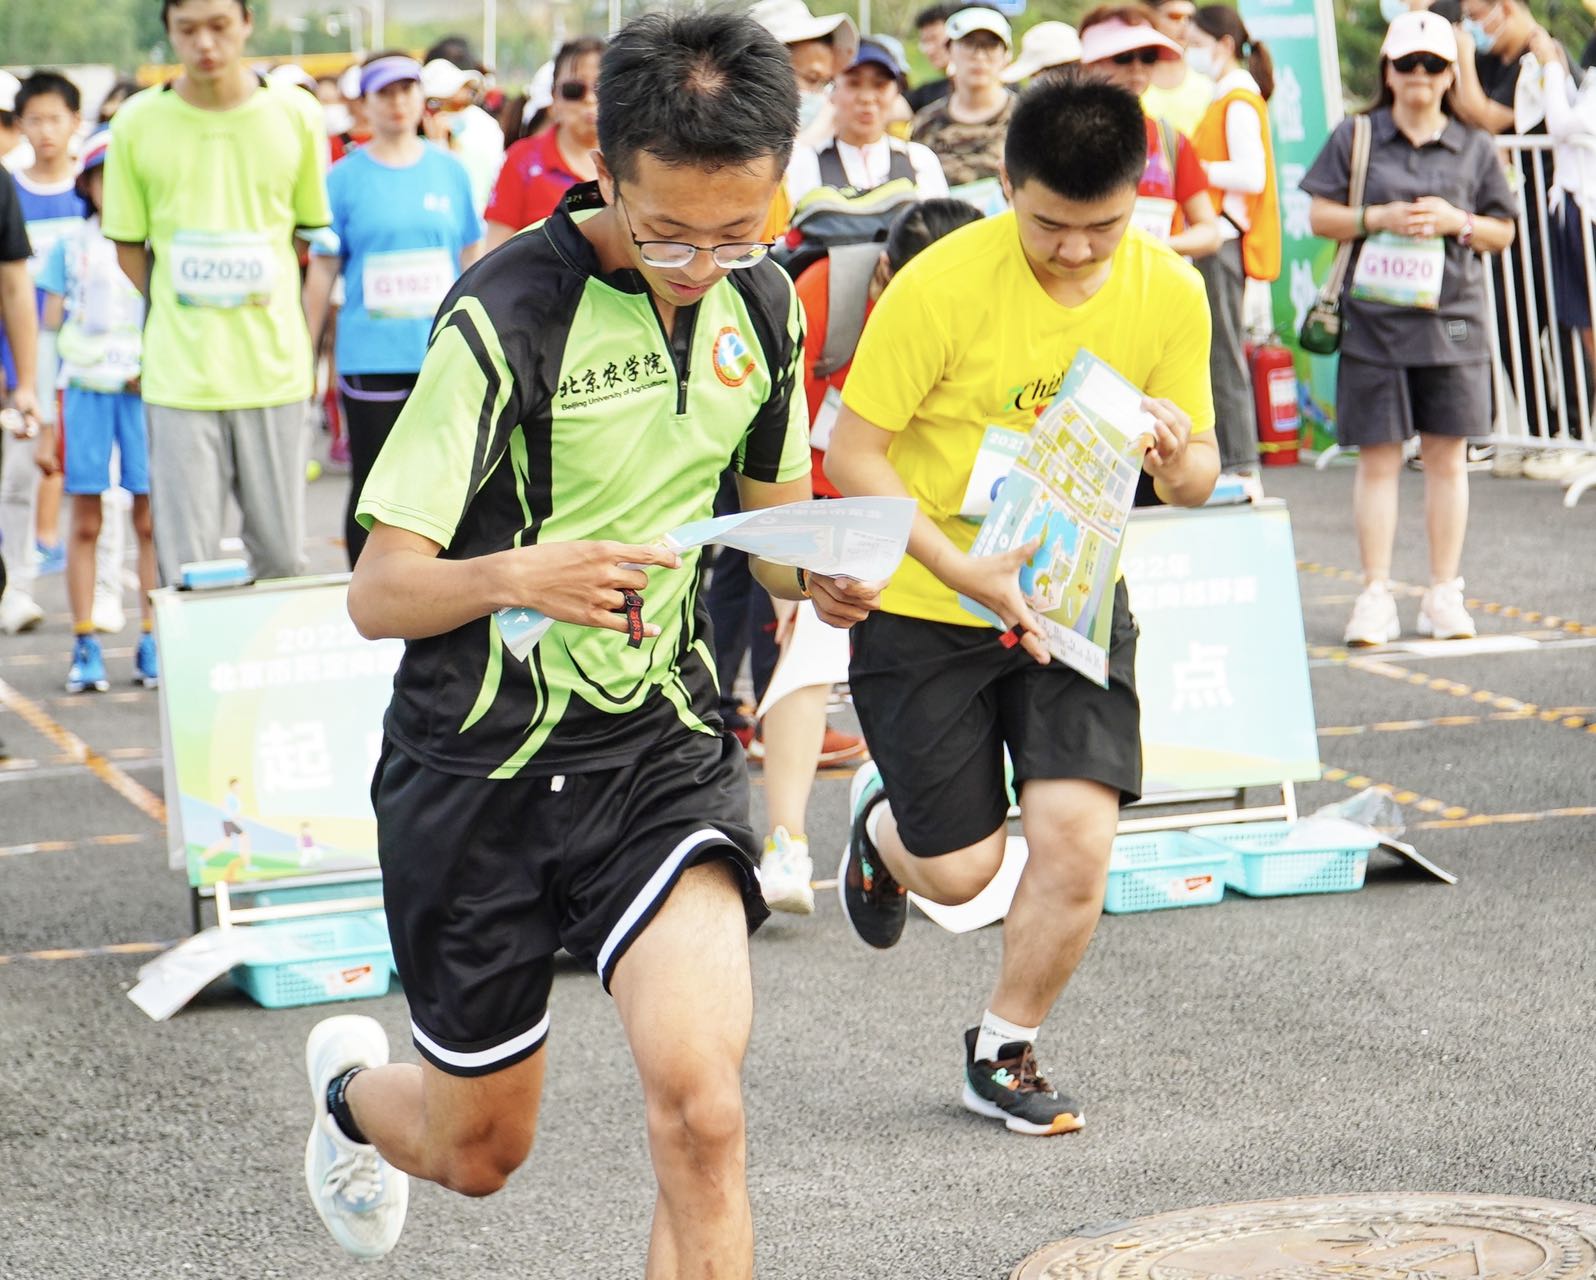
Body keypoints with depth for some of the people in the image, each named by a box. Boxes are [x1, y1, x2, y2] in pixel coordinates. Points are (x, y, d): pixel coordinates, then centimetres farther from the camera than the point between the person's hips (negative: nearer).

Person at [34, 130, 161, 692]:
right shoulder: (69, 248, 8)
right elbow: (49, 335, 8)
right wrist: (44, 425, 4)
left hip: (146, 392, 0)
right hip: (84, 390, 0)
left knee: (151, 519, -2)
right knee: (86, 523, 1)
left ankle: (152, 642, 4)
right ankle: (85, 647, 5)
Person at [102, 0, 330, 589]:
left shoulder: (296, 115, 2)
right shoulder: (137, 124, 0)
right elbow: (127, 245, 9)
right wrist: (183, 320, 2)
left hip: (273, 369, 1)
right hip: (179, 377, -1)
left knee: (281, 557, 6)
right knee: (186, 569, -1)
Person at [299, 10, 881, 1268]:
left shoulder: (761, 301, 0)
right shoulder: (505, 315, -18)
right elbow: (377, 593, -19)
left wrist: (820, 573, -10)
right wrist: (515, 574, -40)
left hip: (664, 748, 3)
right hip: (484, 770, -3)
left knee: (700, 1108, -20)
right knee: (480, 1150, 14)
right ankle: (355, 1087, 51)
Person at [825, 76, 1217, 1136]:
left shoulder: (1169, 293, -8)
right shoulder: (943, 284, -21)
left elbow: (1199, 479, 1)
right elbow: (853, 453, -16)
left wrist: (1177, 457, -24)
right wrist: (964, 570, -26)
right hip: (926, 604, -3)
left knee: (1078, 838, -11)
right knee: (960, 869, 0)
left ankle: (1006, 1049, 15)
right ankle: (884, 821, 40)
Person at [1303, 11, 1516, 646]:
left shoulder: (1475, 147, 9)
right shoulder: (1355, 139, 6)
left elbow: (1503, 232, 12)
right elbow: (1321, 216, 5)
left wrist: (1457, 222, -7)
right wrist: (1377, 218, -11)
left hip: (1454, 316, 1)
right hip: (1374, 318, -1)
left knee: (1447, 456, 4)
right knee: (1378, 456, -1)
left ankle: (1444, 594, 12)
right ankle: (1376, 595, 3)